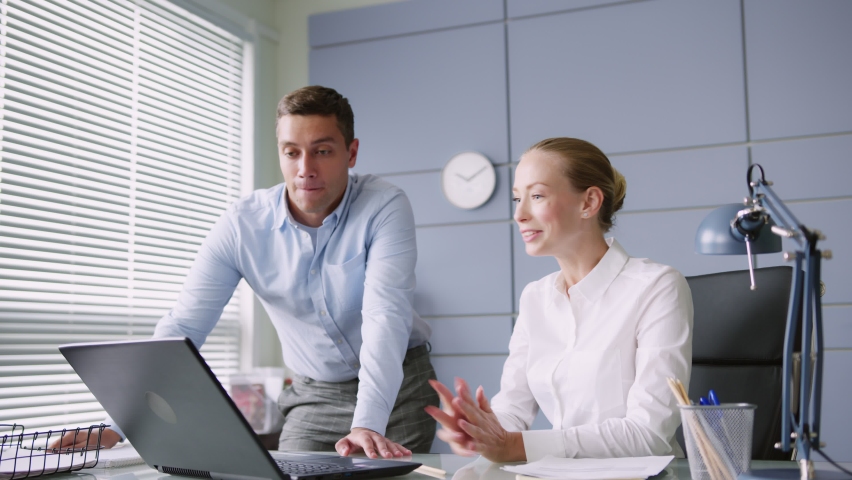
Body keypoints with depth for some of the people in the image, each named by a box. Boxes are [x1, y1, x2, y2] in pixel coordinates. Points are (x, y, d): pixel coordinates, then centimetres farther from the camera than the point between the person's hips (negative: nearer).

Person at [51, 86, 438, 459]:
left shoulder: (384, 208, -20)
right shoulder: (242, 225, -13)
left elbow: (385, 318, -30)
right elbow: (183, 326, -15)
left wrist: (367, 426, -43)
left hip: (399, 388, -2)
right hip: (315, 394, 2)